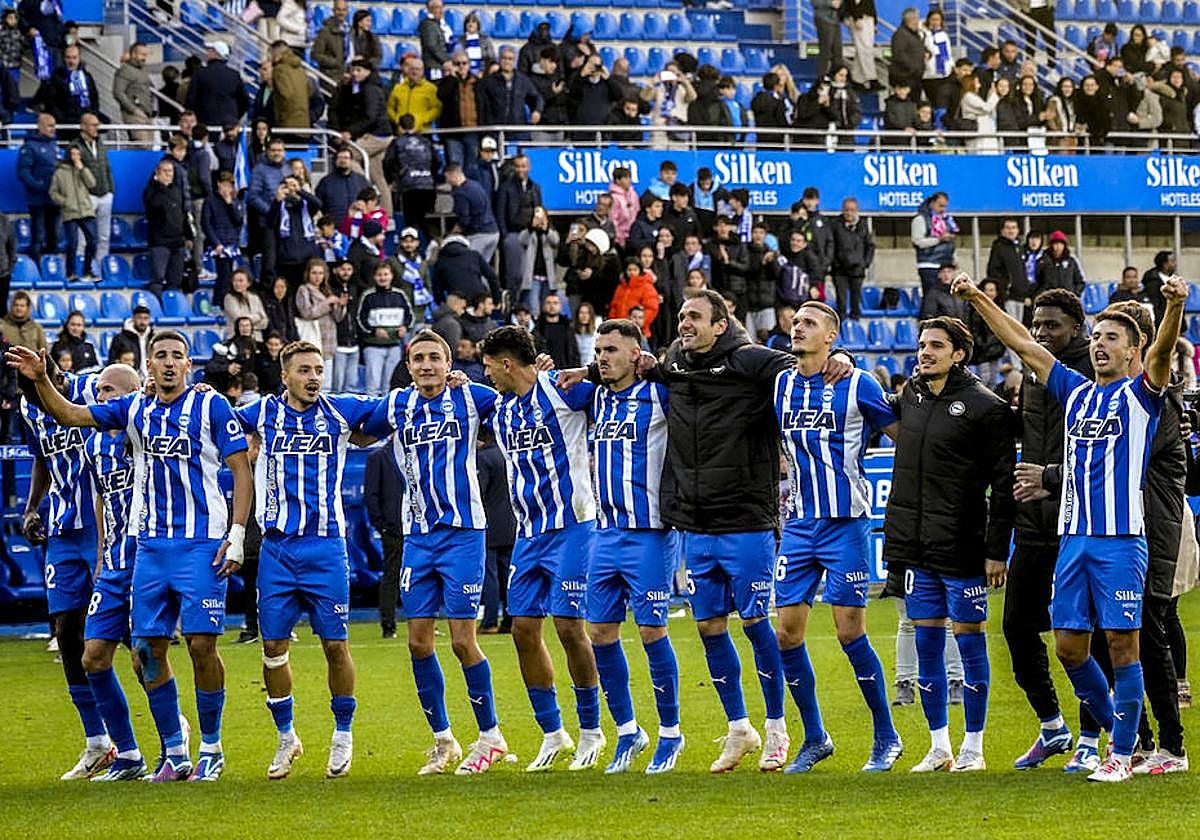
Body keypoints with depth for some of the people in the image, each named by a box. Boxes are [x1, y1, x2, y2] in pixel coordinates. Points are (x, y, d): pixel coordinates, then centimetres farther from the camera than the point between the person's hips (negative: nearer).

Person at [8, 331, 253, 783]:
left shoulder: (210, 406, -4)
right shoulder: (135, 409, 9)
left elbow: (241, 470, -4)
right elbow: (70, 415, 8)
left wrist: (237, 534, -11)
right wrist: (41, 380, -9)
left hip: (201, 543, -5)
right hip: (151, 544, 5)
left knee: (201, 644, -7)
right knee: (149, 650, 2)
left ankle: (211, 749, 7)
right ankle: (175, 754, 12)